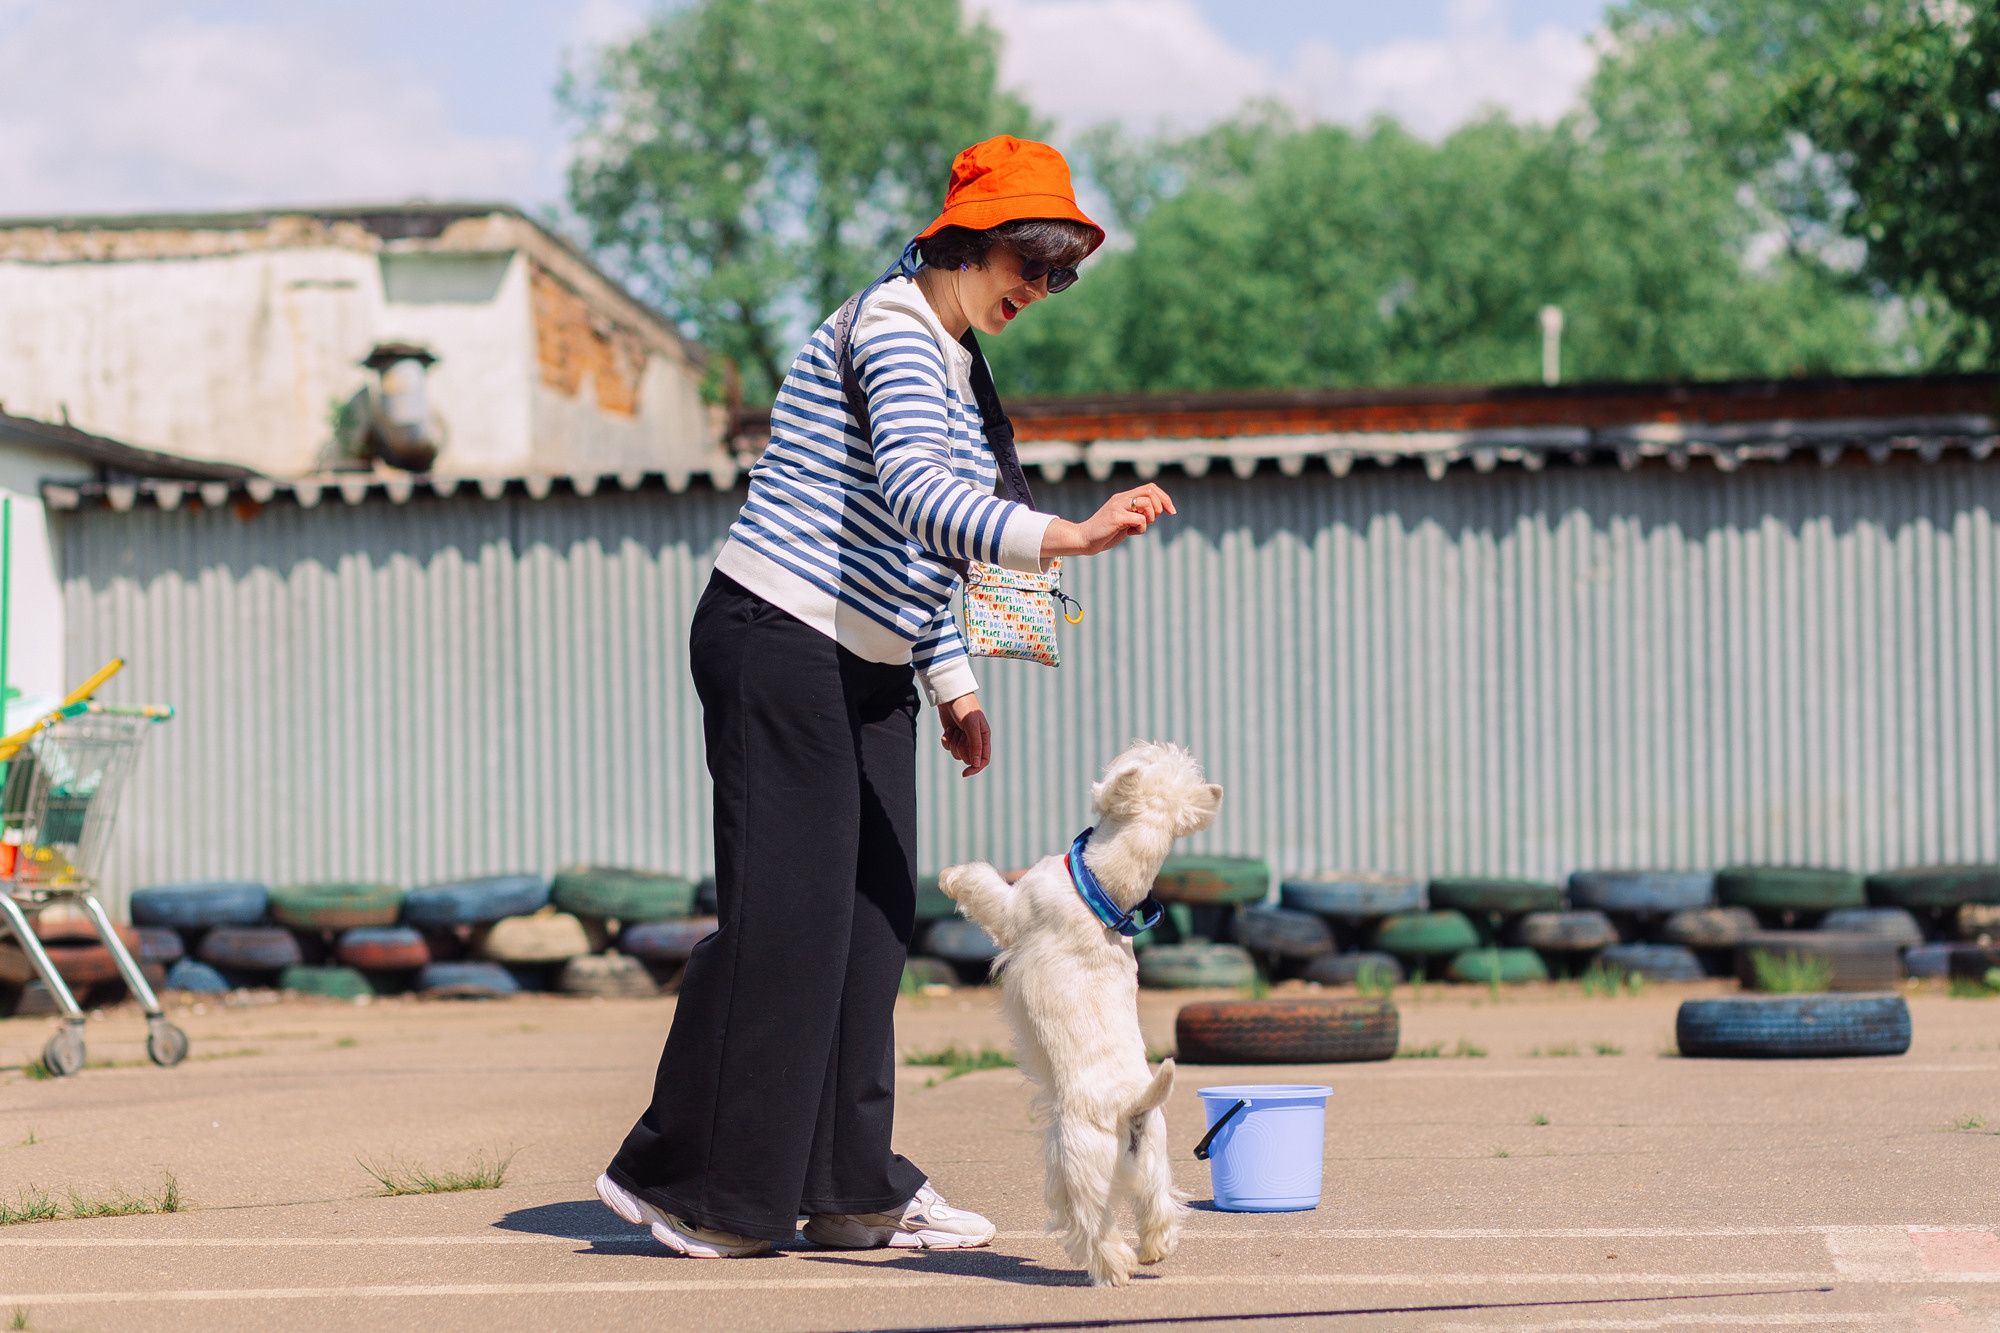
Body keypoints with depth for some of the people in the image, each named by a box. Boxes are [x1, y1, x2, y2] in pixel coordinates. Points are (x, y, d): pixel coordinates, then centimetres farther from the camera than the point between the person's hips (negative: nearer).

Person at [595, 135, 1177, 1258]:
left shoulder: (952, 359, 17)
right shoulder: (894, 331, -15)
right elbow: (911, 492, -33)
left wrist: (954, 683, 22)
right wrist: (1059, 539, -45)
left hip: (865, 671, 10)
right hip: (781, 647, -10)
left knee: (873, 917, 6)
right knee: (785, 913, -9)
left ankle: (851, 1187, 9)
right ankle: (684, 1179, 0)